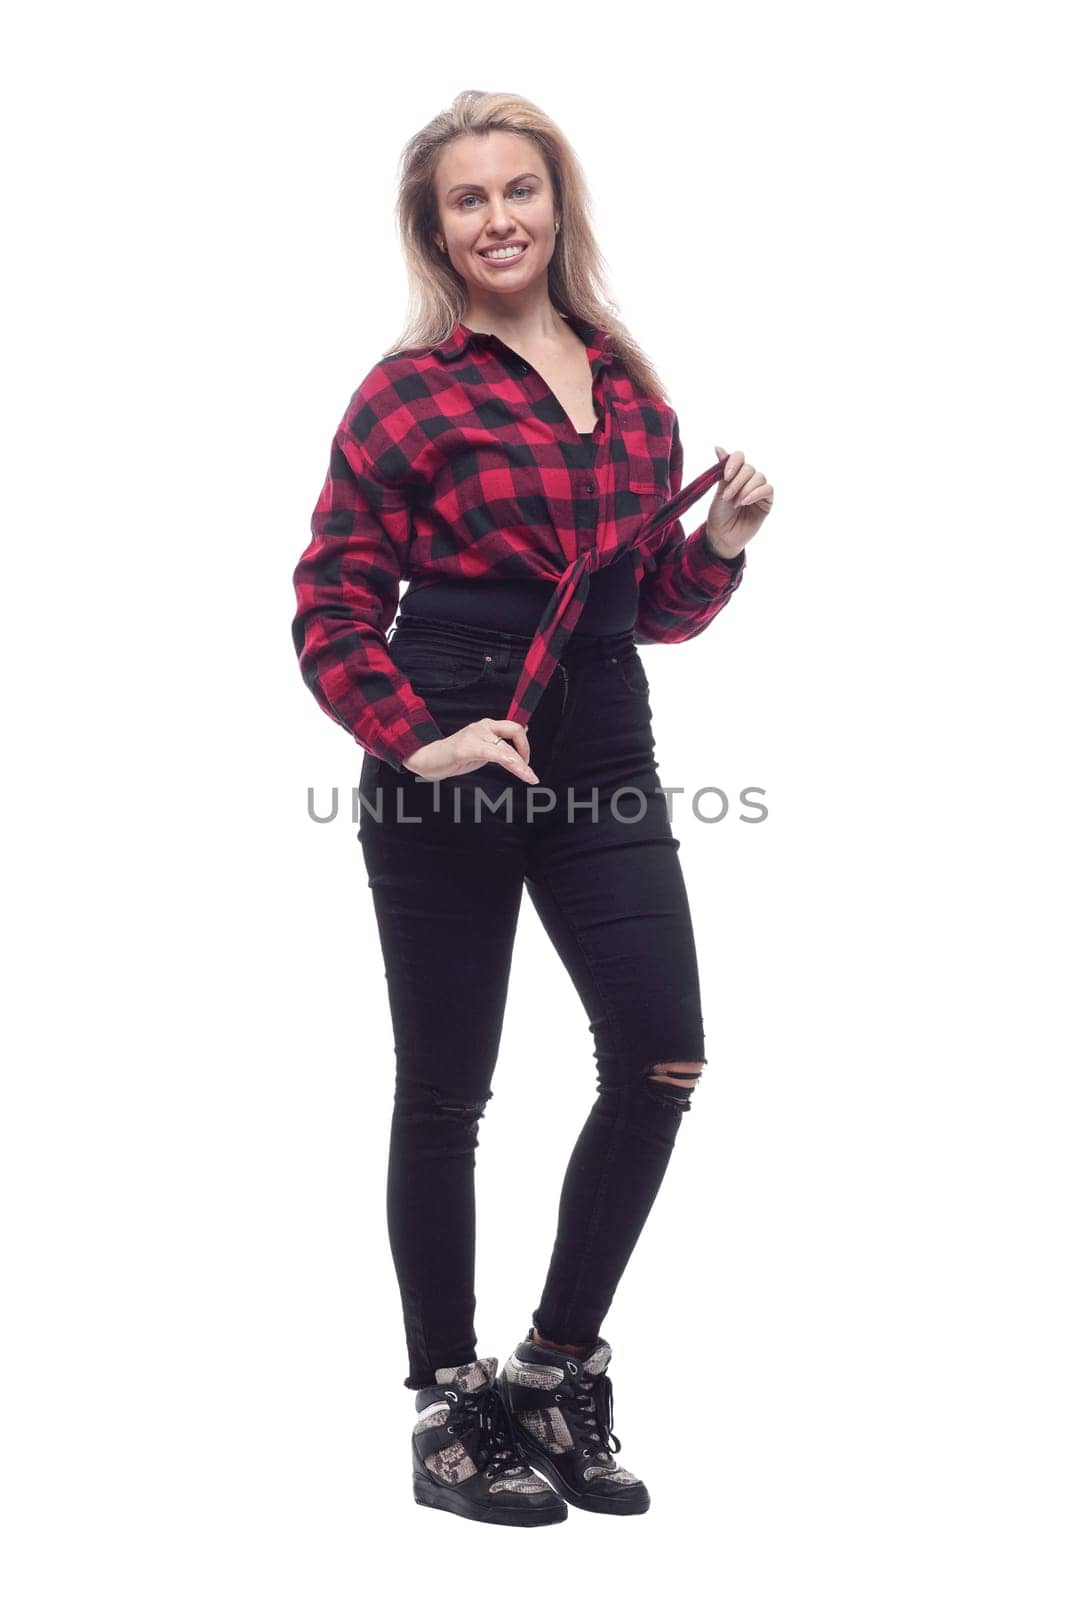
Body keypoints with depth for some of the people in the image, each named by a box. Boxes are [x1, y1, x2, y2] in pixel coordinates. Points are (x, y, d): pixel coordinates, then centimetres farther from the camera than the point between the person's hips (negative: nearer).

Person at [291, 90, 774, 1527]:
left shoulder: (630, 387, 11)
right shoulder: (411, 391, -4)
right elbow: (333, 608, -4)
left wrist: (721, 541, 0)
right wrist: (415, 744, -16)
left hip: (605, 765, 5)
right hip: (453, 769, -5)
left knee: (660, 1059, -4)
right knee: (446, 1096, 5)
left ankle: (557, 1368, 16)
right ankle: (449, 1415, 19)